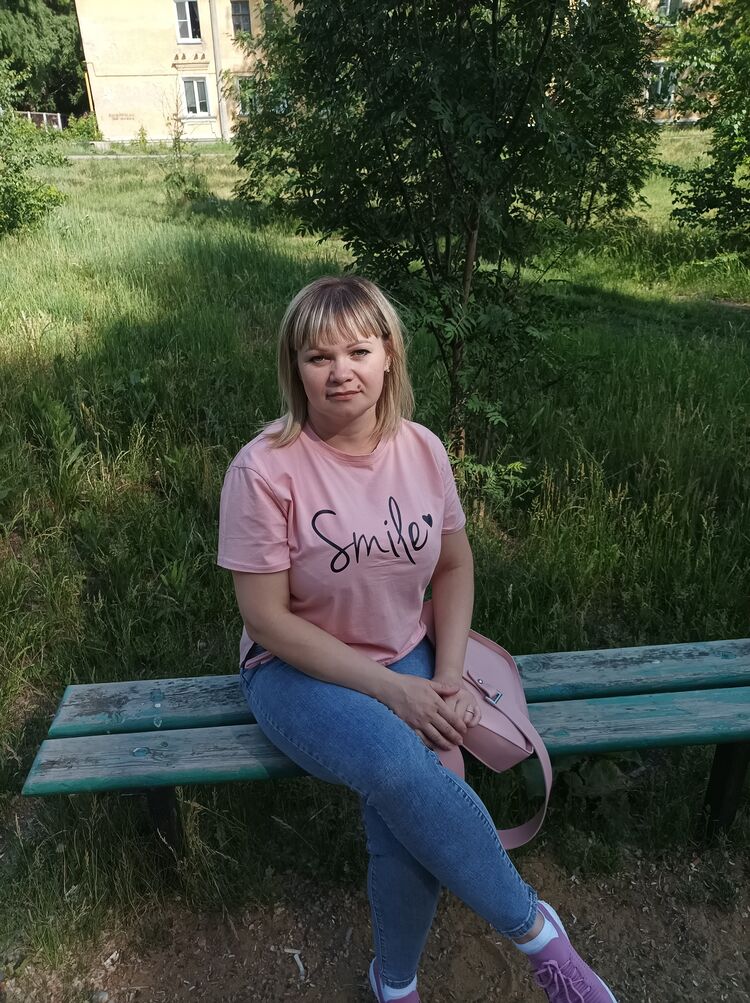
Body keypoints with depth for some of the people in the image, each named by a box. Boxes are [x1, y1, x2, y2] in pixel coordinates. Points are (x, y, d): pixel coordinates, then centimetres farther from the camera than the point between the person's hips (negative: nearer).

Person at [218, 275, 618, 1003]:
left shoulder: (422, 450, -5)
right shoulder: (264, 469, -18)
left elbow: (454, 566, 7)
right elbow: (266, 618, -15)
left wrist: (448, 677, -7)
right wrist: (389, 689, -19)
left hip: (404, 663, 3)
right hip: (299, 670, -3)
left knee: (402, 817, -24)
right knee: (402, 766, -32)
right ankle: (535, 933, -4)